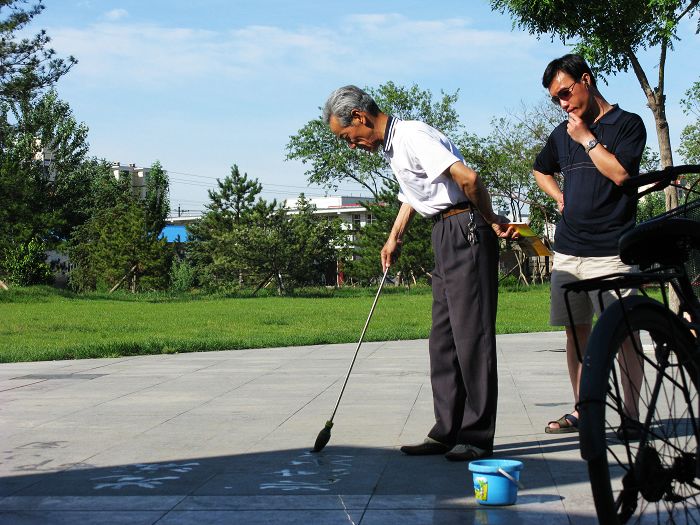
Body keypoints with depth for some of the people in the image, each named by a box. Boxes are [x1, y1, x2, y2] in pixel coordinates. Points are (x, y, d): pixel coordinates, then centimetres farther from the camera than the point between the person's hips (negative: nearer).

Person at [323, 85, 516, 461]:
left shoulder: (412, 135, -15)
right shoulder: (391, 148, 18)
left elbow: (467, 178, -24)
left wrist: (492, 222, -12)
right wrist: (394, 239, 31)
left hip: (466, 231, -10)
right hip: (446, 237, 10)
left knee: (471, 334, -7)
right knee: (443, 339, 9)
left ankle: (477, 437, -1)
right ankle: (447, 432, 14)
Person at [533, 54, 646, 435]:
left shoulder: (627, 124, 0)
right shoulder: (563, 133, 16)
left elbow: (619, 172, -16)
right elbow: (540, 170, 33)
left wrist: (587, 138, -6)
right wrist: (560, 198, 15)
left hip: (611, 250, -6)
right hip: (568, 248, 6)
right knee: (575, 331, 8)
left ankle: (632, 412, 3)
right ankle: (581, 410, 15)